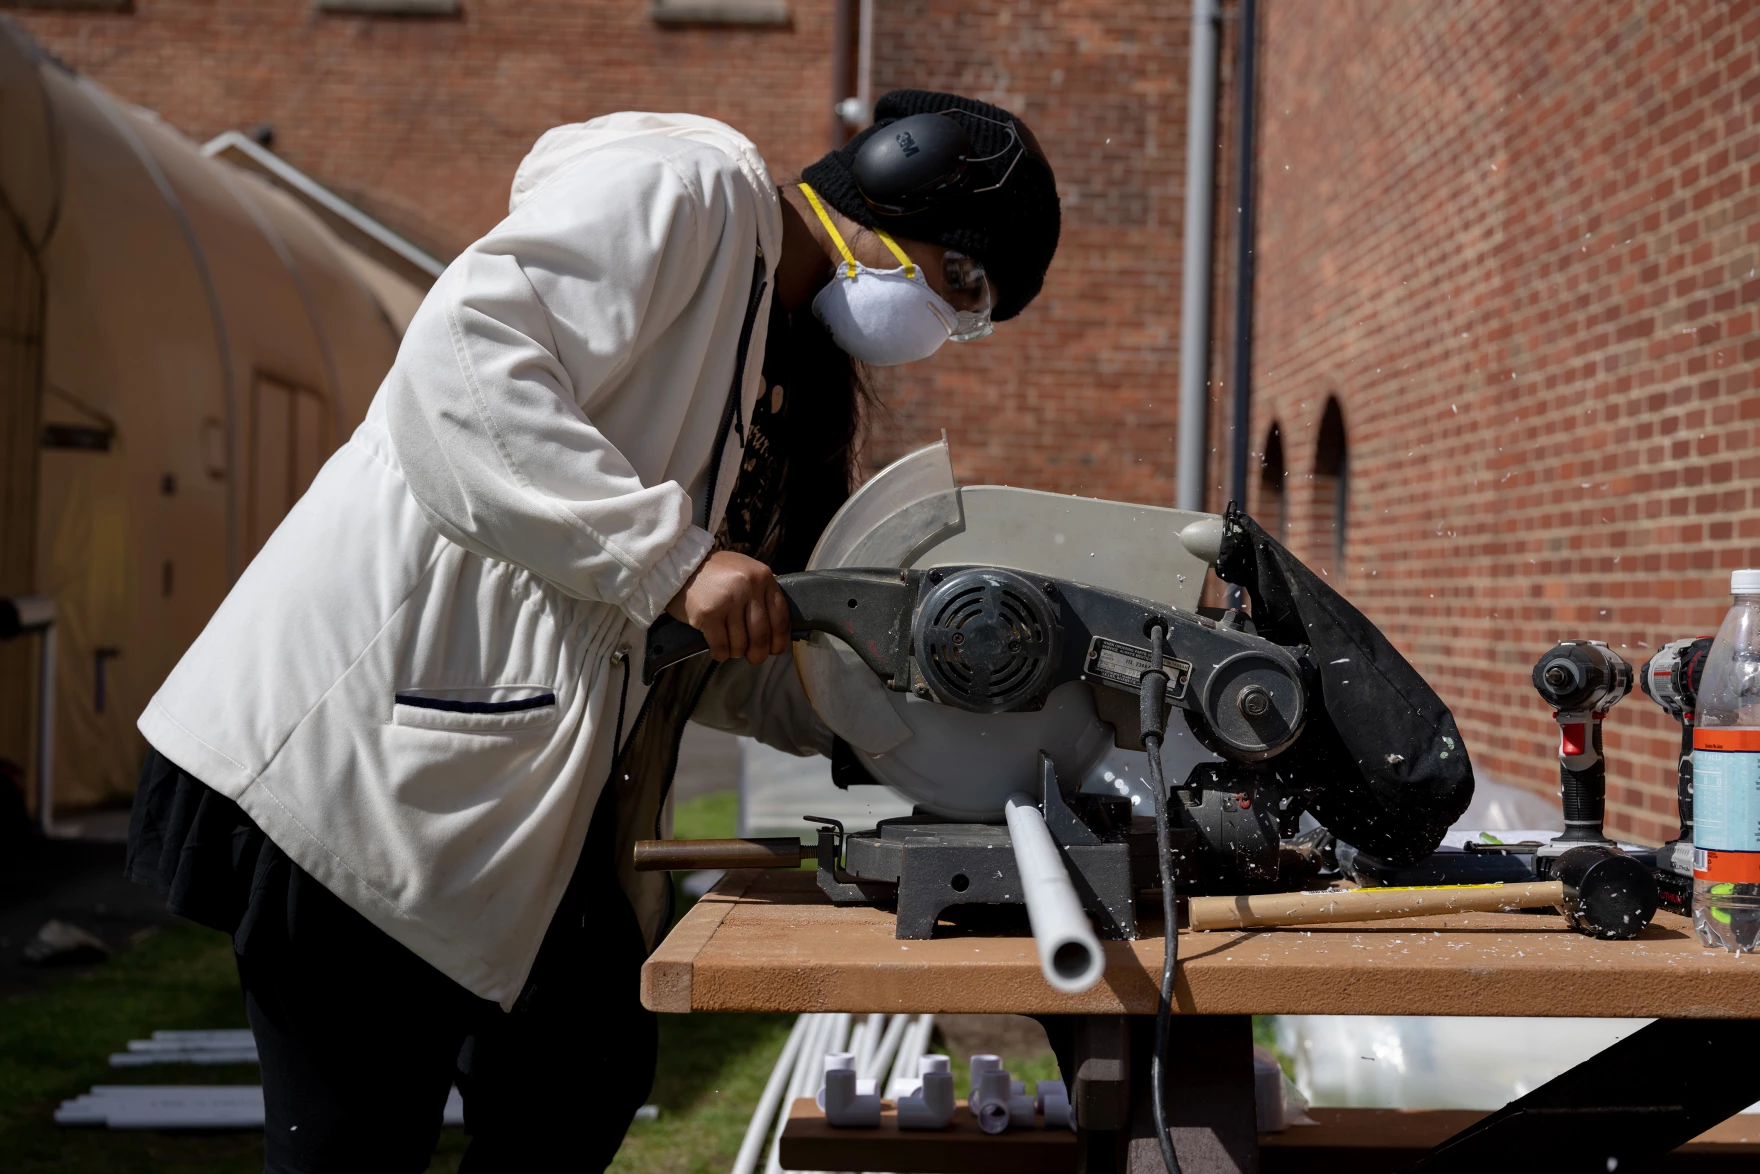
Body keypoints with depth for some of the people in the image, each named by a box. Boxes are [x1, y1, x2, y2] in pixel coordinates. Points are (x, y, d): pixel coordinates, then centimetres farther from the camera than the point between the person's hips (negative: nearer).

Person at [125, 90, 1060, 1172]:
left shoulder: (793, 363, 20)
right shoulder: (689, 189, -9)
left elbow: (695, 650, 16)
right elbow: (457, 372, -24)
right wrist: (670, 558, -26)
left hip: (520, 792, 10)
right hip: (372, 755, -10)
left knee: (585, 1087, 14)